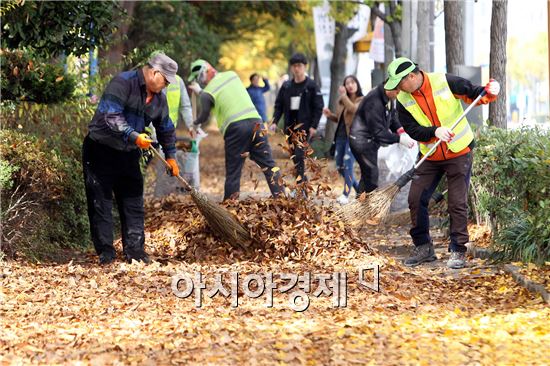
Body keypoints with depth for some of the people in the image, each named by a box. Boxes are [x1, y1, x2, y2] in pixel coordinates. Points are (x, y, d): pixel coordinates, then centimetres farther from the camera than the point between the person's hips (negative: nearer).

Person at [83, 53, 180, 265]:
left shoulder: (158, 98, 7)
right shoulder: (123, 83, -19)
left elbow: (166, 128, 21)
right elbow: (111, 117, -28)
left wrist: (170, 155, 22)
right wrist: (134, 136, -35)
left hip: (128, 154, 7)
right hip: (101, 150, -7)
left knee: (133, 203, 5)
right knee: (100, 203, -4)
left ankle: (134, 251, 9)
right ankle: (105, 253, 0)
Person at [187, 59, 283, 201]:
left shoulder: (207, 93, 2)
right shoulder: (231, 75, 17)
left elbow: (204, 116, 15)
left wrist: (196, 123, 37)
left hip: (235, 127, -4)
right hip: (255, 121, 4)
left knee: (233, 170, 4)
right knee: (268, 165, 4)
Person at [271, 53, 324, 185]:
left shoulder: (311, 86, -3)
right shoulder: (286, 86, 9)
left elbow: (318, 107, -6)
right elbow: (279, 105, 11)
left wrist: (314, 126, -13)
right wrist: (274, 121, -1)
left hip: (305, 126, -5)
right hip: (290, 126, 5)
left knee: (300, 155, -15)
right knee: (294, 156, 9)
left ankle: (300, 184, -15)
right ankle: (303, 180, 22)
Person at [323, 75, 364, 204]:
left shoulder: (362, 100, -4)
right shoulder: (341, 101, 14)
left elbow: (354, 109, -26)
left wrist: (344, 96, -24)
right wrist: (330, 115, 6)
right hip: (341, 136, 7)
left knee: (348, 165, -15)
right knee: (340, 167, 7)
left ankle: (346, 195, -11)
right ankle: (358, 189, 24)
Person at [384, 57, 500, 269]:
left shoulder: (445, 82, -15)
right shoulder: (403, 100, -6)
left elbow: (474, 94, -6)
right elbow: (412, 130, -11)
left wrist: (490, 92, -26)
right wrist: (435, 131, -27)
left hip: (459, 153, -4)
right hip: (430, 157, 4)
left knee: (457, 203, -5)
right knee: (416, 199, 0)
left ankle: (458, 251, 6)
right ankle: (423, 248, 15)